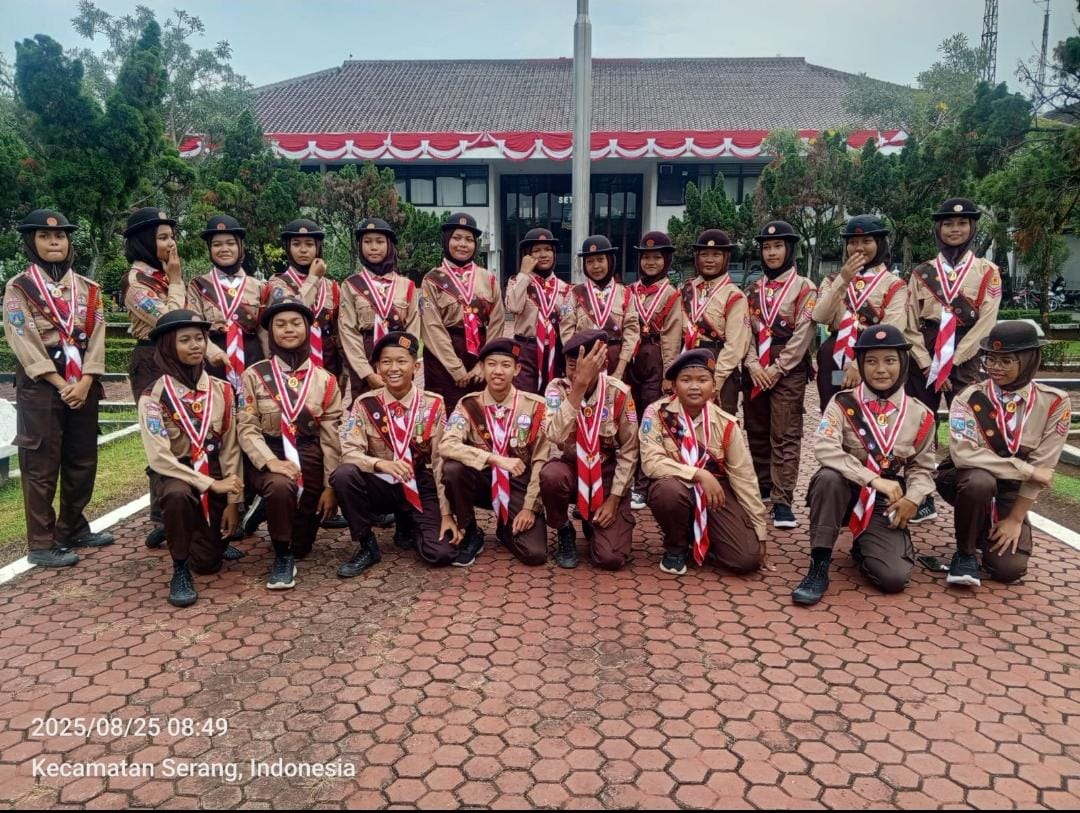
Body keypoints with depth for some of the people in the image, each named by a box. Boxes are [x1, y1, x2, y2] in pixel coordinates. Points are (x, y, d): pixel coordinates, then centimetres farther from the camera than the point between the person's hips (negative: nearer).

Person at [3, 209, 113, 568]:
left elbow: (96, 337, 2)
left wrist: (84, 383, -11)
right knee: (41, 464, 0)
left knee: (83, 459, 10)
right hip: (40, 385, -4)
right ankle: (41, 544, 8)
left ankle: (72, 528, 26)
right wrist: (61, 385, -16)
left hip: (83, 384, 4)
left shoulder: (87, 288, 9)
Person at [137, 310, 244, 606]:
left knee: (208, 563, 0)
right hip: (178, 476, -3)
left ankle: (212, 537, 38)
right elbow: (159, 458, -20)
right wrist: (210, 484, -25)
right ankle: (179, 568, -15)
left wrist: (233, 501, -4)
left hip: (217, 478, 3)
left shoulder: (222, 390, -2)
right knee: (178, 494, -40)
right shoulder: (153, 397, -13)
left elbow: (231, 448, 0)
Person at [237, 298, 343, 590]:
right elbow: (246, 427, -6)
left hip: (309, 456, 2)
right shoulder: (254, 375, -1)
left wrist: (331, 485, -4)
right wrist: (271, 461, -24)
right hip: (270, 455, -2)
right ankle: (283, 556, -13)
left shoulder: (324, 380, 3)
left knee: (302, 542, 3)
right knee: (280, 487, -38)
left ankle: (293, 550, 43)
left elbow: (331, 436, 1)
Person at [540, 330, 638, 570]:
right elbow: (555, 435, -34)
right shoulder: (558, 388, -14)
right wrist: (579, 385, -39)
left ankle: (593, 522, 22)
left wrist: (614, 498, -11)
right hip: (570, 466, 0)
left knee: (611, 557, -16)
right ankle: (564, 532, -4)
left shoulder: (618, 392, -13)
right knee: (550, 475, -37)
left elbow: (628, 450, -6)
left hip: (607, 472, 0)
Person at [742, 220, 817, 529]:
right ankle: (761, 487, 27)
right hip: (755, 370, 5)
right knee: (756, 432, 12)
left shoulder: (805, 288, -2)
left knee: (785, 436, -6)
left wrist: (776, 369, -14)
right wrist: (753, 365, -9)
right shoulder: (753, 290, 13)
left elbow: (802, 334, -9)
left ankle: (783, 501, -6)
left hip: (788, 370, -5)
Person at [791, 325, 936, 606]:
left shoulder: (920, 415, 1)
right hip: (846, 492, -1)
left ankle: (863, 549, 18)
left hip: (886, 504, 2)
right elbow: (824, 448, -23)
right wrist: (874, 479, -28)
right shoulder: (843, 403, -7)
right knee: (829, 477, -38)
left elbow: (922, 467, 11)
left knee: (894, 578, -20)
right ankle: (819, 566, -22)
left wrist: (912, 499, -9)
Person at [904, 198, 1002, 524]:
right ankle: (923, 501, 14)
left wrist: (949, 364, -11)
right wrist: (927, 365, -8)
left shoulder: (987, 272, 5)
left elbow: (985, 324, -4)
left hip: (965, 361, -2)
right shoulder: (921, 273, 8)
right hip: (923, 361, 2)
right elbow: (910, 324, 3)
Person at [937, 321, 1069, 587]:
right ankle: (965, 552, -11)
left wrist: (1015, 519, -12)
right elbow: (963, 454, -30)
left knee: (1009, 568, -13)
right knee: (980, 480, -37)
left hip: (1012, 492, 2)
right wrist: (1026, 470, -29)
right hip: (967, 482, -2)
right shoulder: (969, 398, -17)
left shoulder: (1054, 402, -12)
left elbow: (1043, 466, -12)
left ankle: (988, 532, 23)